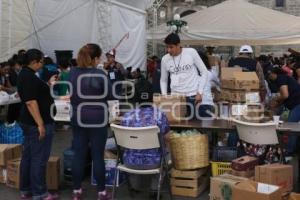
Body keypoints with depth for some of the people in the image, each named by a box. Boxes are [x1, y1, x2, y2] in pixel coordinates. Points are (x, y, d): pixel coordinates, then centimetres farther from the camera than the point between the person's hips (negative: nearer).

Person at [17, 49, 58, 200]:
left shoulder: (25, 74, 13)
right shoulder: (29, 76, -19)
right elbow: (30, 102, -24)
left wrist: (48, 84, 15)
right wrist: (40, 124, -25)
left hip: (29, 122, 10)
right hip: (37, 123, -10)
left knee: (28, 156, 14)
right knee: (39, 159, -3)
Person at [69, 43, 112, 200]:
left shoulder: (73, 73, -1)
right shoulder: (100, 75, -15)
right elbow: (109, 95, -5)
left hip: (78, 119, 4)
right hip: (98, 120, -4)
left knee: (78, 155, 8)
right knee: (98, 156, 2)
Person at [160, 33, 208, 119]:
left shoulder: (191, 52, -6)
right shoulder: (165, 59, 2)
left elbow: (204, 72, -1)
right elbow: (163, 80, 14)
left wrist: (200, 92, -7)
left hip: (192, 95, -2)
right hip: (175, 96, 2)